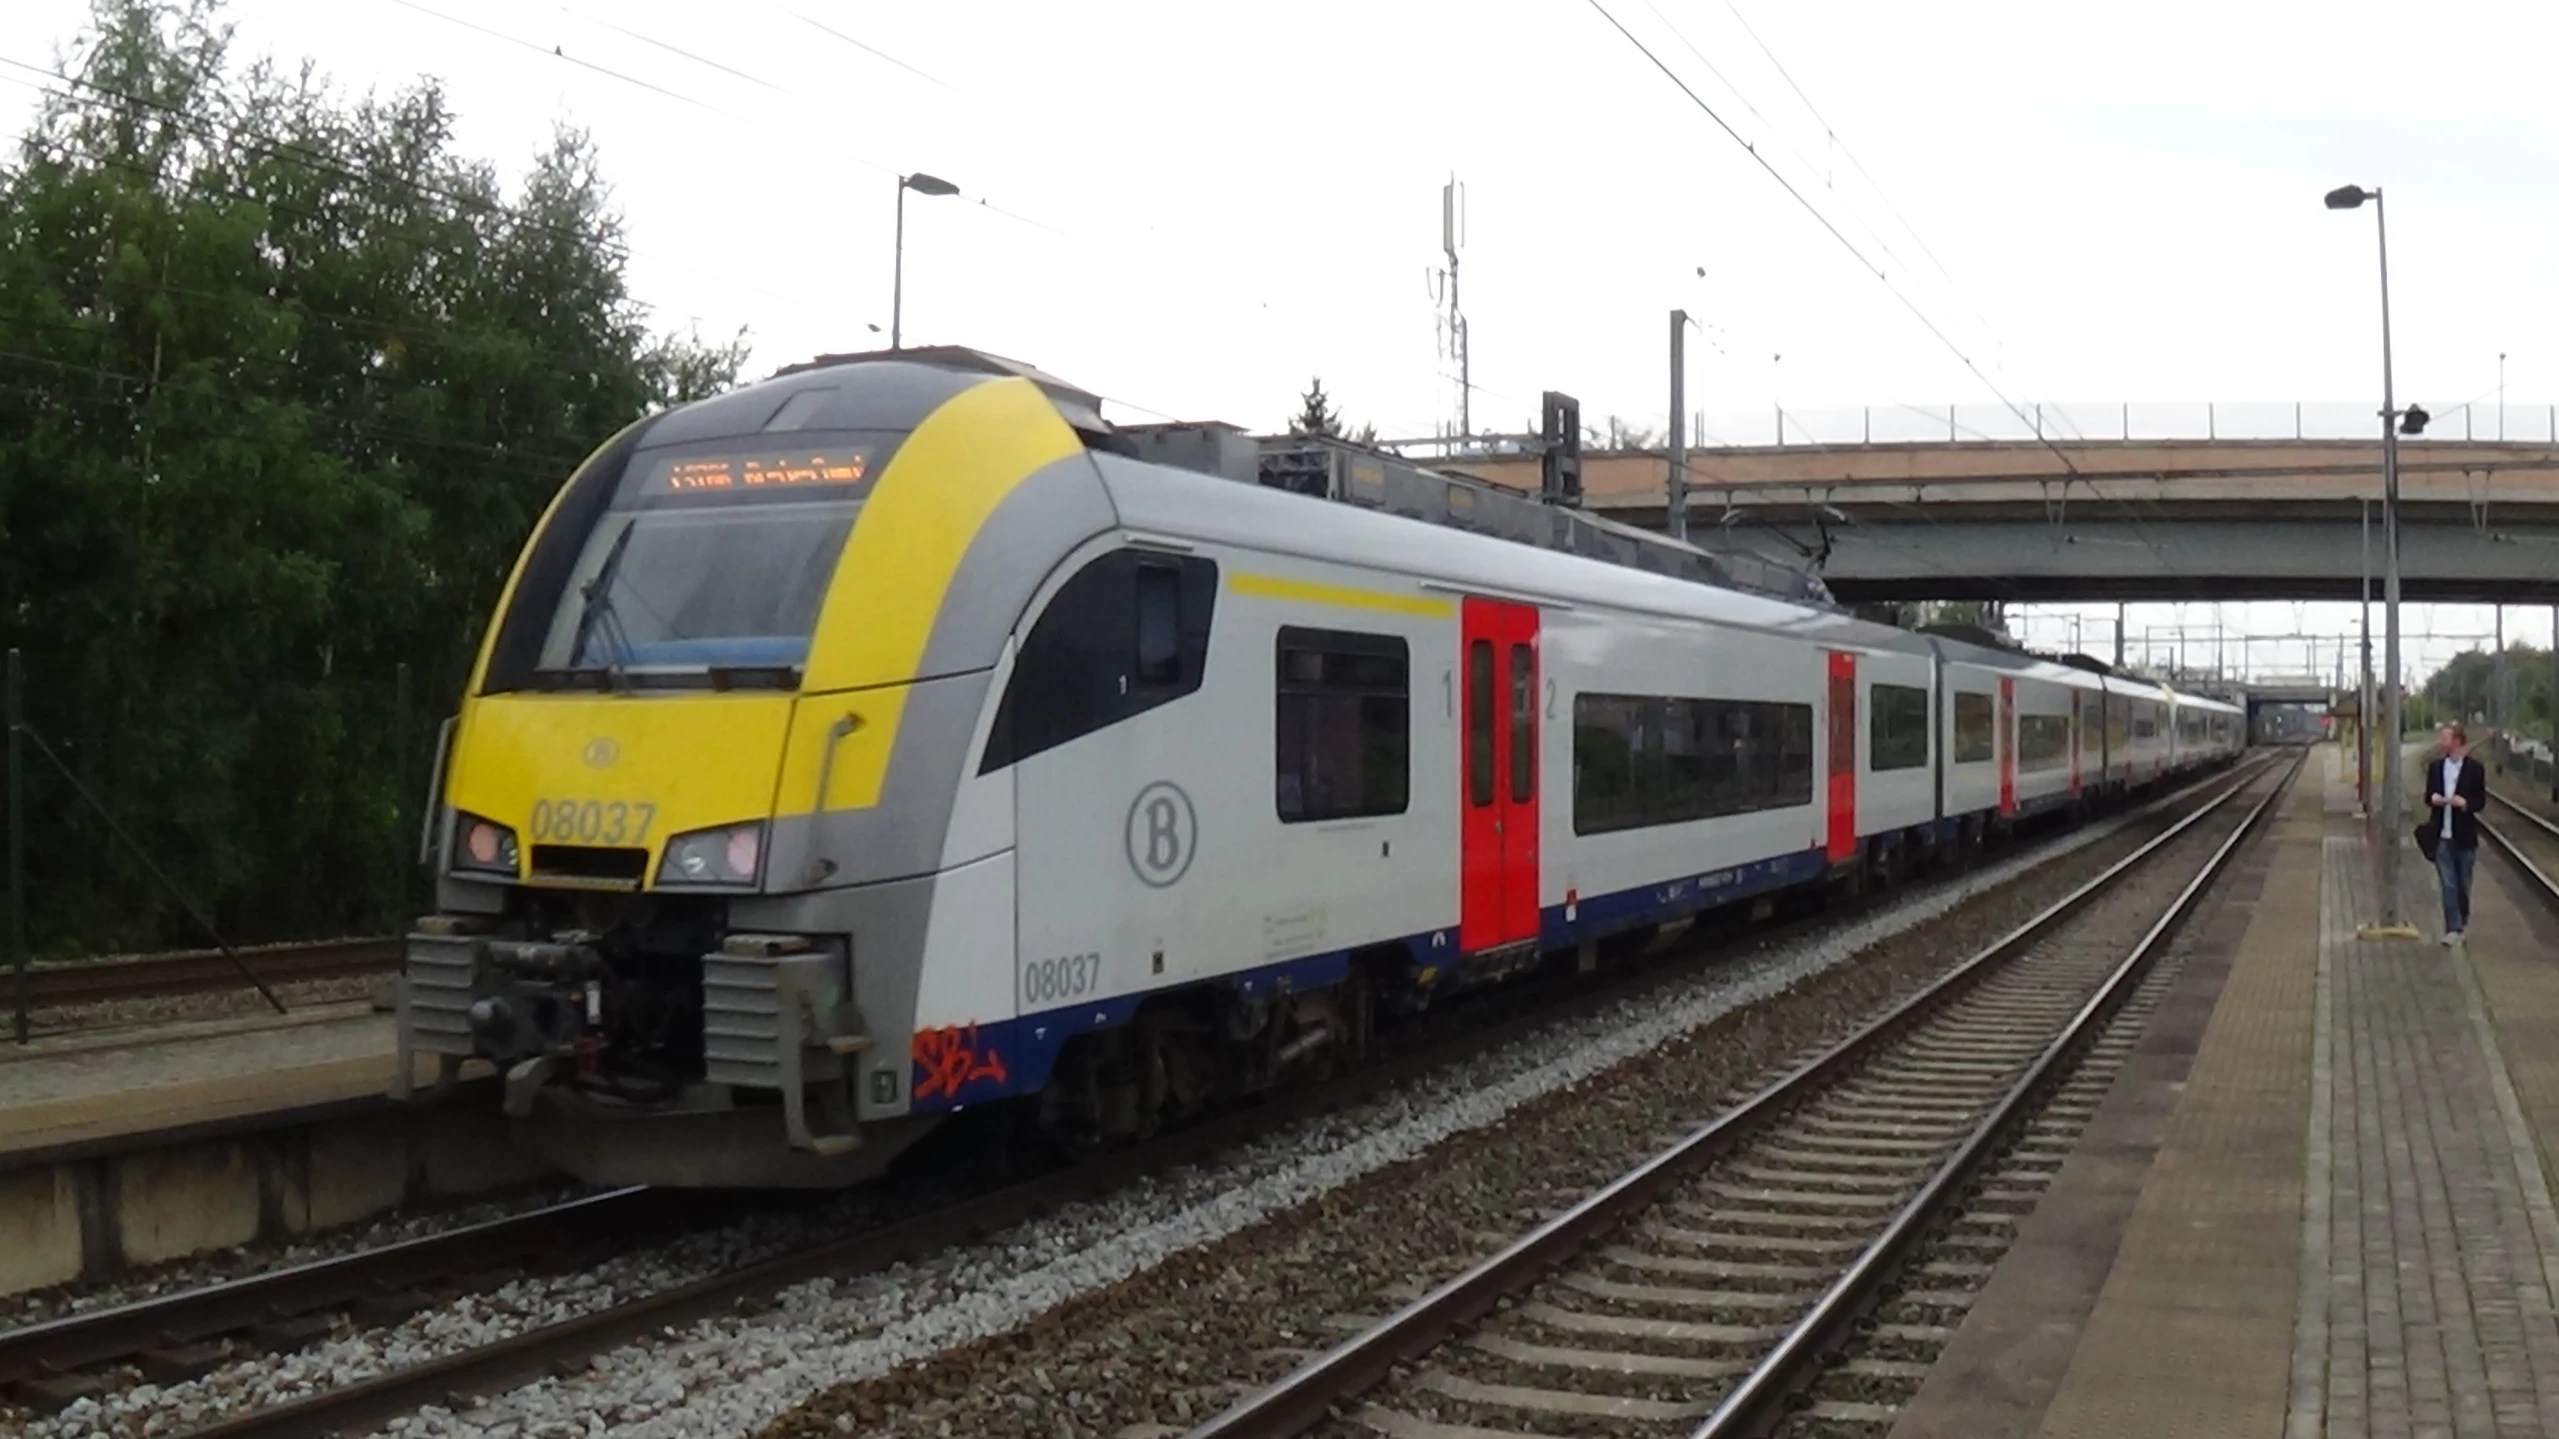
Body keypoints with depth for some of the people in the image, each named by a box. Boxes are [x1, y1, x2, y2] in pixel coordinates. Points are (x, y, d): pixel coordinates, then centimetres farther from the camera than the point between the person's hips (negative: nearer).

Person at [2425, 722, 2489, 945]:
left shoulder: (2475, 768, -4)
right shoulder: (2436, 767, 6)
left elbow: (2481, 803, -2)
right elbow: (2428, 796, 12)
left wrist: (2465, 802, -22)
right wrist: (2433, 798, -11)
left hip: (2465, 836, -2)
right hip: (2442, 836, 2)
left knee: (2463, 883, 11)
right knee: (2448, 885, -3)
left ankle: (2462, 921, 31)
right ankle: (2453, 929, -5)